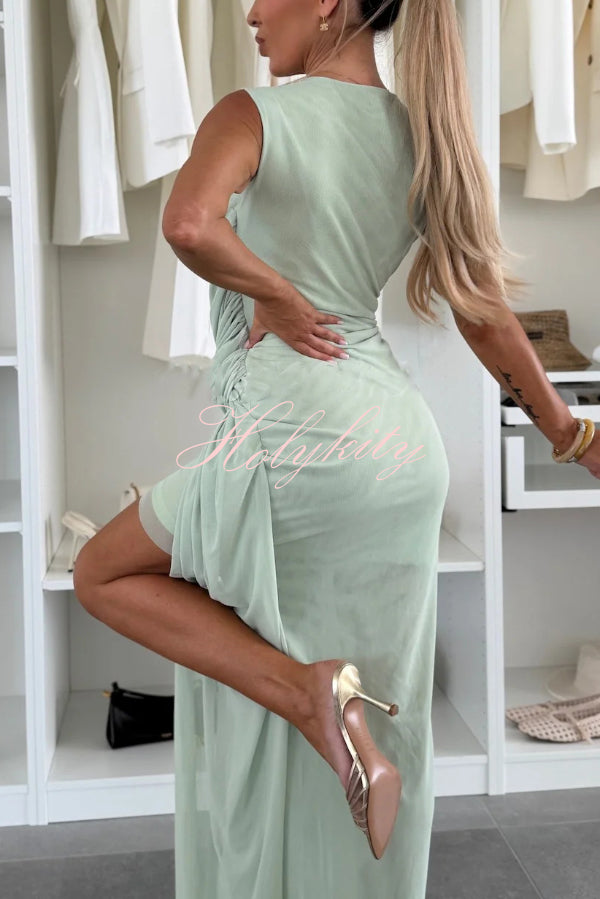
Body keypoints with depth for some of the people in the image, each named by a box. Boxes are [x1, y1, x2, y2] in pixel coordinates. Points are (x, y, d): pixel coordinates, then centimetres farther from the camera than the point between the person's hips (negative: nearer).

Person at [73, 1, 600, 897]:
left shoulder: (257, 114, -7)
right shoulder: (422, 136, 10)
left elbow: (189, 224, -29)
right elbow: (486, 313, 11)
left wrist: (276, 294, -10)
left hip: (290, 429, -7)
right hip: (404, 444, 7)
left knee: (104, 573, 14)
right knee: (381, 721, 17)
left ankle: (311, 691, -2)